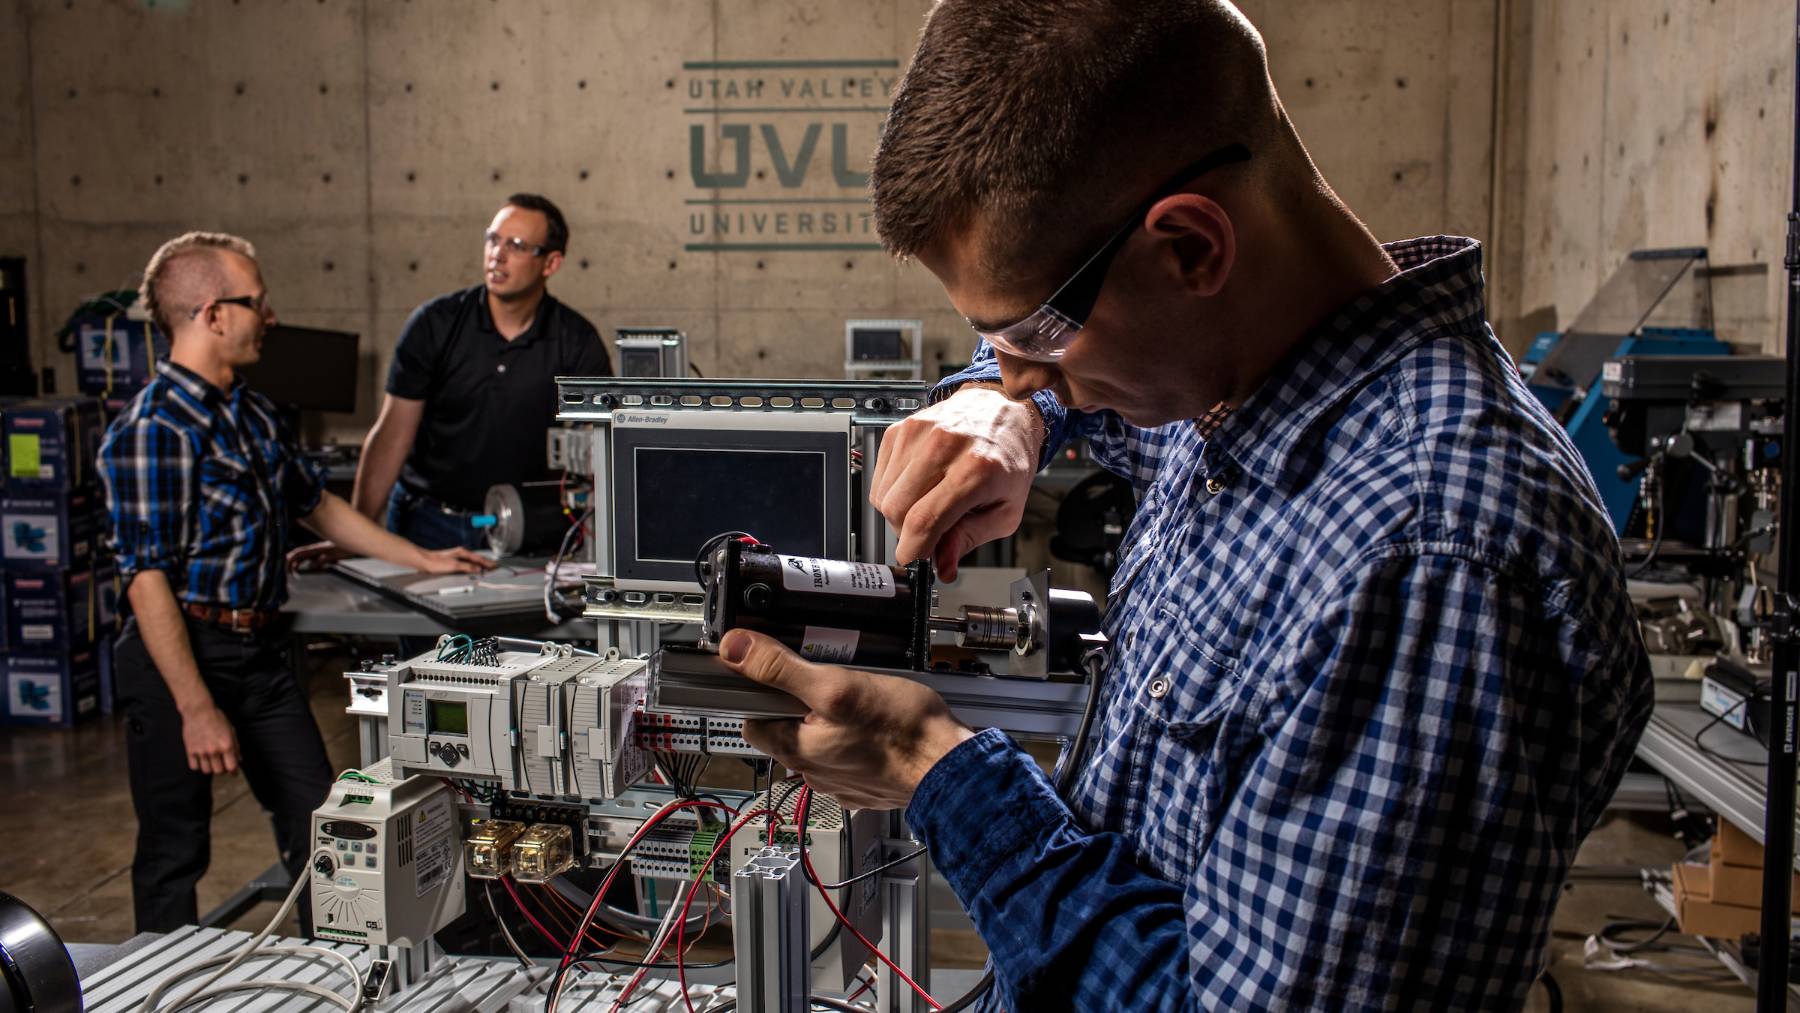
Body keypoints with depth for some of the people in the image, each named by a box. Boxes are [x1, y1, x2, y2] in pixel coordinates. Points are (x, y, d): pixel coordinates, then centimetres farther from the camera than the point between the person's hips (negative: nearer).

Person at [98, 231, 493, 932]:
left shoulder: (254, 415, 11)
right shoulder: (153, 429, -16)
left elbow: (317, 503, 24)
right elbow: (147, 579, -20)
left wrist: (422, 560, 23)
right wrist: (197, 709, -22)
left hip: (262, 650, 8)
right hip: (184, 654, -8)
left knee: (318, 830, 12)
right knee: (175, 852, 5)